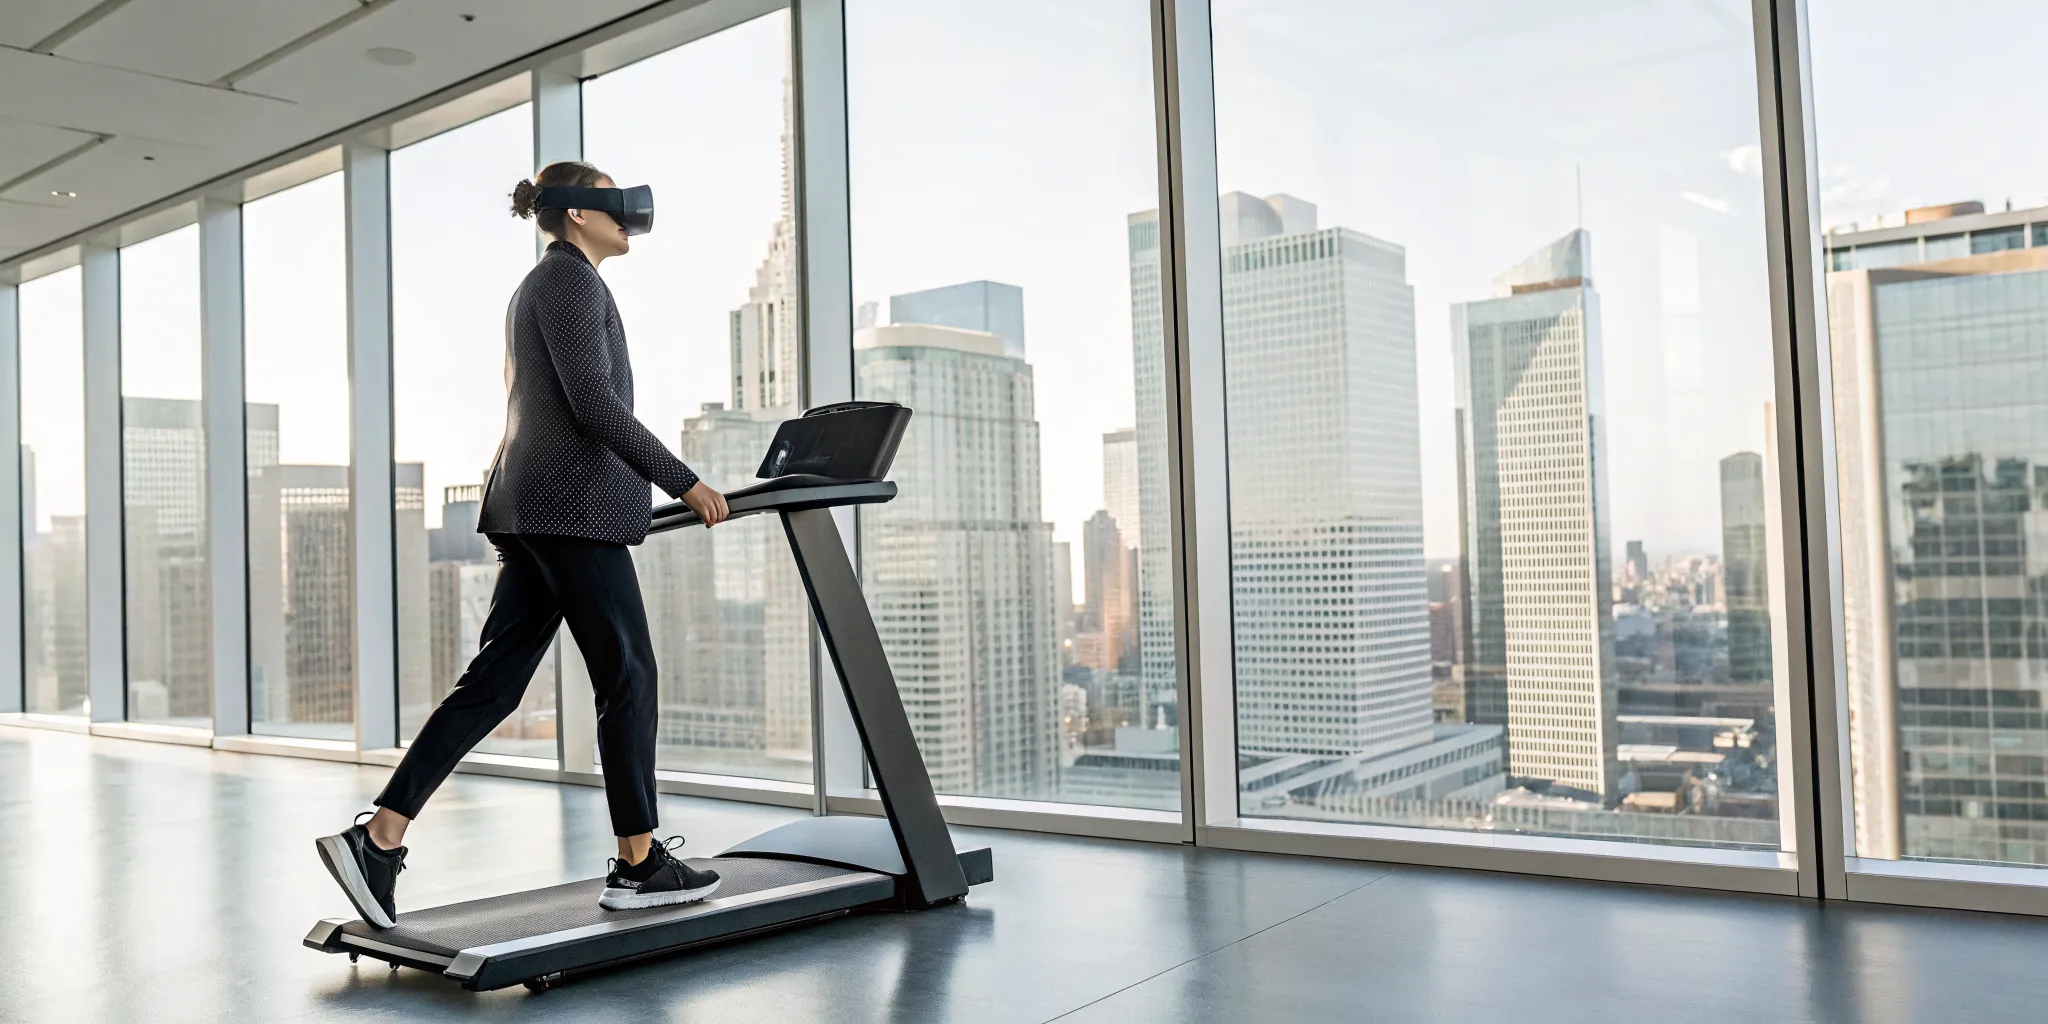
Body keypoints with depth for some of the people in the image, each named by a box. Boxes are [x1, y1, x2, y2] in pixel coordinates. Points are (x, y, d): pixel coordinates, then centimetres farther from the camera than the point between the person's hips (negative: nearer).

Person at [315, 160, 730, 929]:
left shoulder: (544, 284, 24)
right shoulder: (572, 280, -7)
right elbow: (596, 406, -16)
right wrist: (685, 484, -15)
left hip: (534, 508, 10)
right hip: (573, 506, -10)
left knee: (493, 683, 6)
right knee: (628, 676, -3)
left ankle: (378, 837, 3)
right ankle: (638, 865, 4)